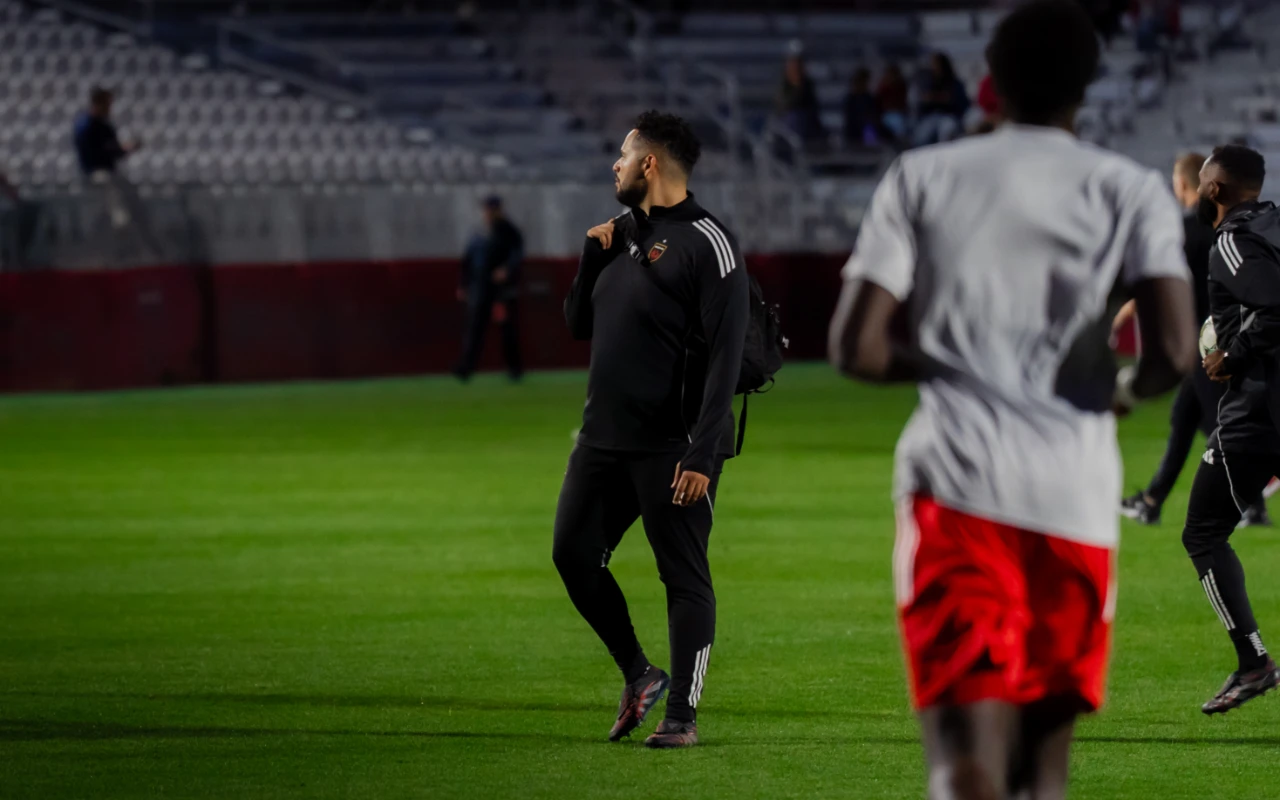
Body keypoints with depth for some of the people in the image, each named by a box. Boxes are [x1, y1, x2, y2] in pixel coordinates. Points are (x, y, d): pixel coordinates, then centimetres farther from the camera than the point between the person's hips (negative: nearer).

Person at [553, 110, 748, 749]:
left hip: (672, 448, -8)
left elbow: (724, 356, -17)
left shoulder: (706, 243, -12)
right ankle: (637, 674, 23)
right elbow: (579, 326, 20)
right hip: (604, 435, 8)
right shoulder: (623, 233, 14)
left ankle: (682, 714, 3)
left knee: (684, 576, -2)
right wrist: (594, 255, 3)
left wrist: (701, 456, -22)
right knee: (574, 553, 7)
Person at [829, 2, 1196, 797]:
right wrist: (1128, 389, 13)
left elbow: (858, 349, -2)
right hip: (1075, 494, 1)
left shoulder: (921, 178, 5)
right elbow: (1175, 351, -10)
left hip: (955, 486, -1)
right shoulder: (1130, 191, 3)